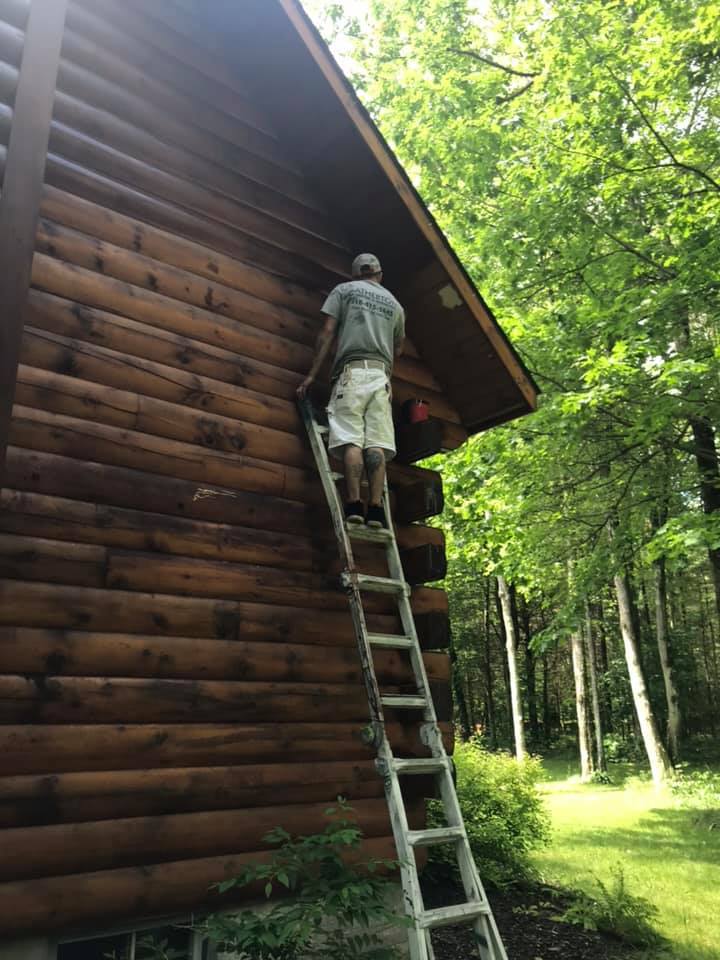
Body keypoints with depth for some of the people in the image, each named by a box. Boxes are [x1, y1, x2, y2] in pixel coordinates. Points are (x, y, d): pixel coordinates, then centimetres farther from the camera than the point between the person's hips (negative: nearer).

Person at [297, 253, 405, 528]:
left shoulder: (343, 290, 14)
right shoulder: (394, 303, 24)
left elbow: (327, 333, 3)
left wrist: (312, 374, 3)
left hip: (352, 371, -3)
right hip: (381, 374, 3)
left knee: (351, 440, -10)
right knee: (376, 444, -5)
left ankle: (353, 505, -20)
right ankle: (376, 508, -13)